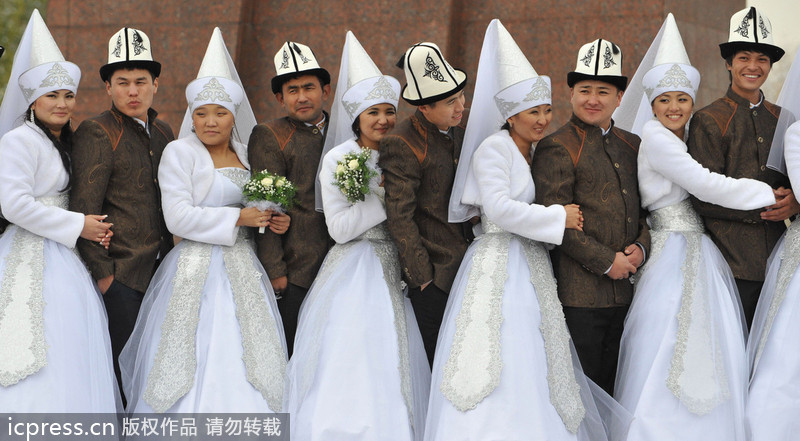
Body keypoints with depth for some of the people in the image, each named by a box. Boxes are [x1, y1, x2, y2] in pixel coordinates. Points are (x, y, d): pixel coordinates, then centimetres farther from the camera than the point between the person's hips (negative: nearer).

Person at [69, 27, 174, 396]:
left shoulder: (164, 132, 15)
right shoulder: (96, 134, -8)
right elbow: (84, 209, -12)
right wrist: (101, 271, -14)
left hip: (160, 270, 7)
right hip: (119, 275, -7)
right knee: (122, 363, -6)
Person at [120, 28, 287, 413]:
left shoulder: (246, 156, 13)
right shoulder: (179, 153, -3)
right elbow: (178, 218, -13)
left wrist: (274, 223, 0)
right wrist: (238, 218, -14)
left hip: (244, 273, 5)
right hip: (196, 272, -5)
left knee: (244, 364, 2)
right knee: (195, 367, -6)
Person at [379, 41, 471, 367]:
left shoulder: (457, 132, 11)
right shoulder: (402, 145, -14)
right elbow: (399, 217, -15)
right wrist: (421, 274, -15)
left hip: (465, 267, 7)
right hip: (434, 269, -7)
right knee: (438, 362, -3)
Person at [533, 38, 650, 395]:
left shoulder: (632, 146, 15)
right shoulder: (557, 148, -6)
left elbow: (648, 205, 20)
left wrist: (641, 246, 0)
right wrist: (606, 261, -14)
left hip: (624, 290, 6)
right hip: (578, 293, -6)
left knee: (609, 386, 13)